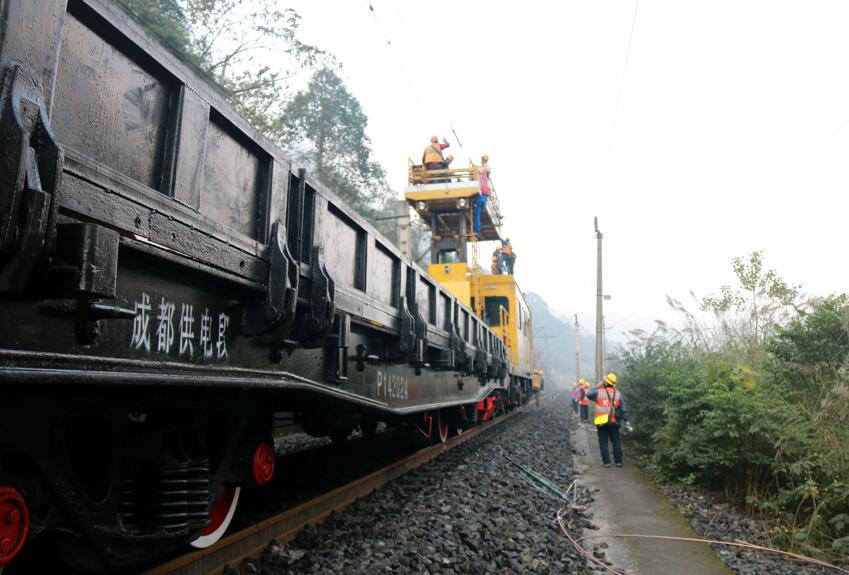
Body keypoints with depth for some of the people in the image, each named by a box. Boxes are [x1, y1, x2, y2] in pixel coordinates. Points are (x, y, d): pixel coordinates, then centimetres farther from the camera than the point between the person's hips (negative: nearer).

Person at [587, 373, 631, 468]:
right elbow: (623, 409, 2)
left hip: (602, 422, -2)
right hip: (614, 422, 3)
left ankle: (606, 462, 4)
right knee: (616, 442, 12)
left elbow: (588, 395, 9)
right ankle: (618, 461, 12)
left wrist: (597, 387, 13)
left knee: (603, 442, 5)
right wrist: (626, 421, 4)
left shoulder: (599, 392, -7)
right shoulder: (618, 394, 4)